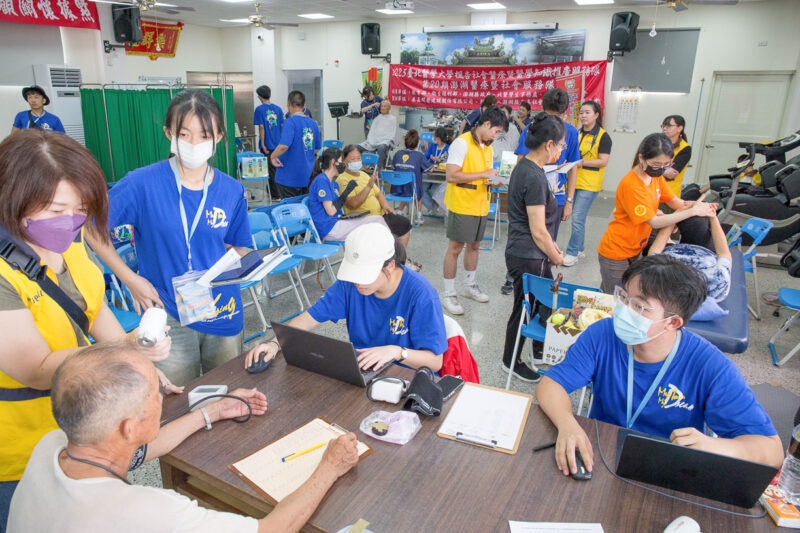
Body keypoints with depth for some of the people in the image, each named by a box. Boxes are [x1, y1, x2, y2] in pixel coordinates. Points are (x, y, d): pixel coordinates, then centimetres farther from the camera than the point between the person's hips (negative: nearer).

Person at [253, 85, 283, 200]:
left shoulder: (259, 109, -9)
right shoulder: (278, 109, 5)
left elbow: (261, 127, -14)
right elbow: (282, 126, 7)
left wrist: (263, 145, -12)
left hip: (268, 145, -5)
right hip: (279, 144, 5)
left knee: (271, 170, 2)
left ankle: (275, 195, 6)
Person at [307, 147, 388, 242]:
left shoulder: (334, 183, 18)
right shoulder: (321, 181, -12)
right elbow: (330, 211, -17)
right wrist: (346, 192, -14)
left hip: (337, 221, 9)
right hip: (328, 229, -9)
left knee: (378, 219, -1)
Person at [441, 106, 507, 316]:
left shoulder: (487, 148, 13)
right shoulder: (462, 143, -14)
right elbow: (452, 176, -21)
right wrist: (482, 174, -19)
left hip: (480, 206, 8)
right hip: (462, 205, -8)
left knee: (474, 245, 17)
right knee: (455, 248, -1)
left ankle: (469, 285, 34)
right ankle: (449, 294, 8)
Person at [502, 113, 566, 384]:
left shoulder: (524, 166, 6)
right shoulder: (534, 177, -24)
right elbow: (538, 231, -22)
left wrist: (551, 245, 15)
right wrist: (556, 256, -7)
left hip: (523, 252, 10)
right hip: (527, 258, -10)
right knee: (525, 309, 8)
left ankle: (540, 349, 43)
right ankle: (511, 362, 29)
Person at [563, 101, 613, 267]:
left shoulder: (602, 136, -6)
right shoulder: (578, 133, 12)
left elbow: (603, 161, -12)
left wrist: (581, 162, -19)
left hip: (589, 184, -6)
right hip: (574, 181, 6)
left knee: (578, 219, -10)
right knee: (577, 218, 13)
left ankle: (572, 253, -1)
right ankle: (579, 249, 26)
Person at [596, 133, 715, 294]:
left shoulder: (656, 177, 0)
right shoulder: (631, 185, -25)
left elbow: (673, 201, 5)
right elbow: (654, 222, -25)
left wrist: (695, 204, -16)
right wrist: (692, 211, -25)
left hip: (635, 250, 8)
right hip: (616, 254, -8)